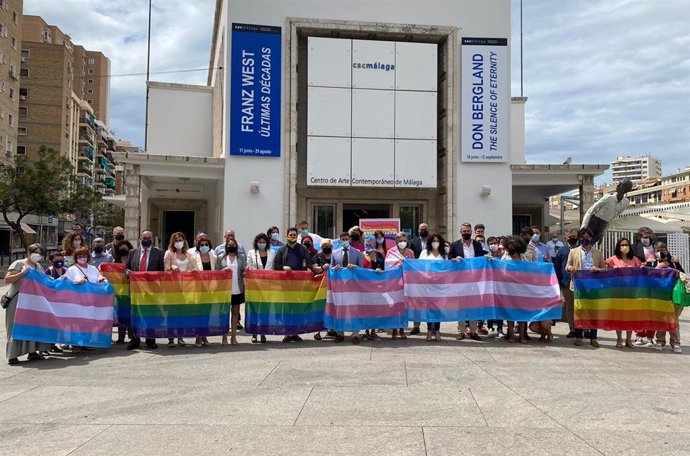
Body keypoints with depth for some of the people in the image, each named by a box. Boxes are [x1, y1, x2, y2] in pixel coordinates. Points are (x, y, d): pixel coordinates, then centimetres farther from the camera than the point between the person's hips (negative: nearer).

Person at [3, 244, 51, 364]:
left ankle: (32, 352, 15)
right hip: (18, 300, -7)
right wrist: (22, 273, -22)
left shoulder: (38, 266, 13)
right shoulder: (18, 264, -7)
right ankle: (12, 356, -1)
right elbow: (7, 280, -14)